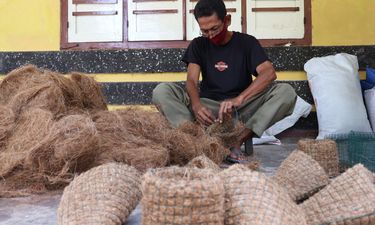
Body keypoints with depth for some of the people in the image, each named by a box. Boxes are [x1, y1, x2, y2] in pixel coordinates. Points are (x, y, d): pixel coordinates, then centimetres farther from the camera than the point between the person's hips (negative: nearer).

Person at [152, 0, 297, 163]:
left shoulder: (247, 42, 2)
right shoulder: (198, 45, 8)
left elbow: (269, 73, -15)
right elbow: (191, 81, -6)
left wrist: (238, 99, -31)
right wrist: (196, 105, -30)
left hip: (242, 109, -1)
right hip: (208, 107, 1)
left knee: (286, 91, -26)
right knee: (161, 91, -20)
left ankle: (238, 140, -34)